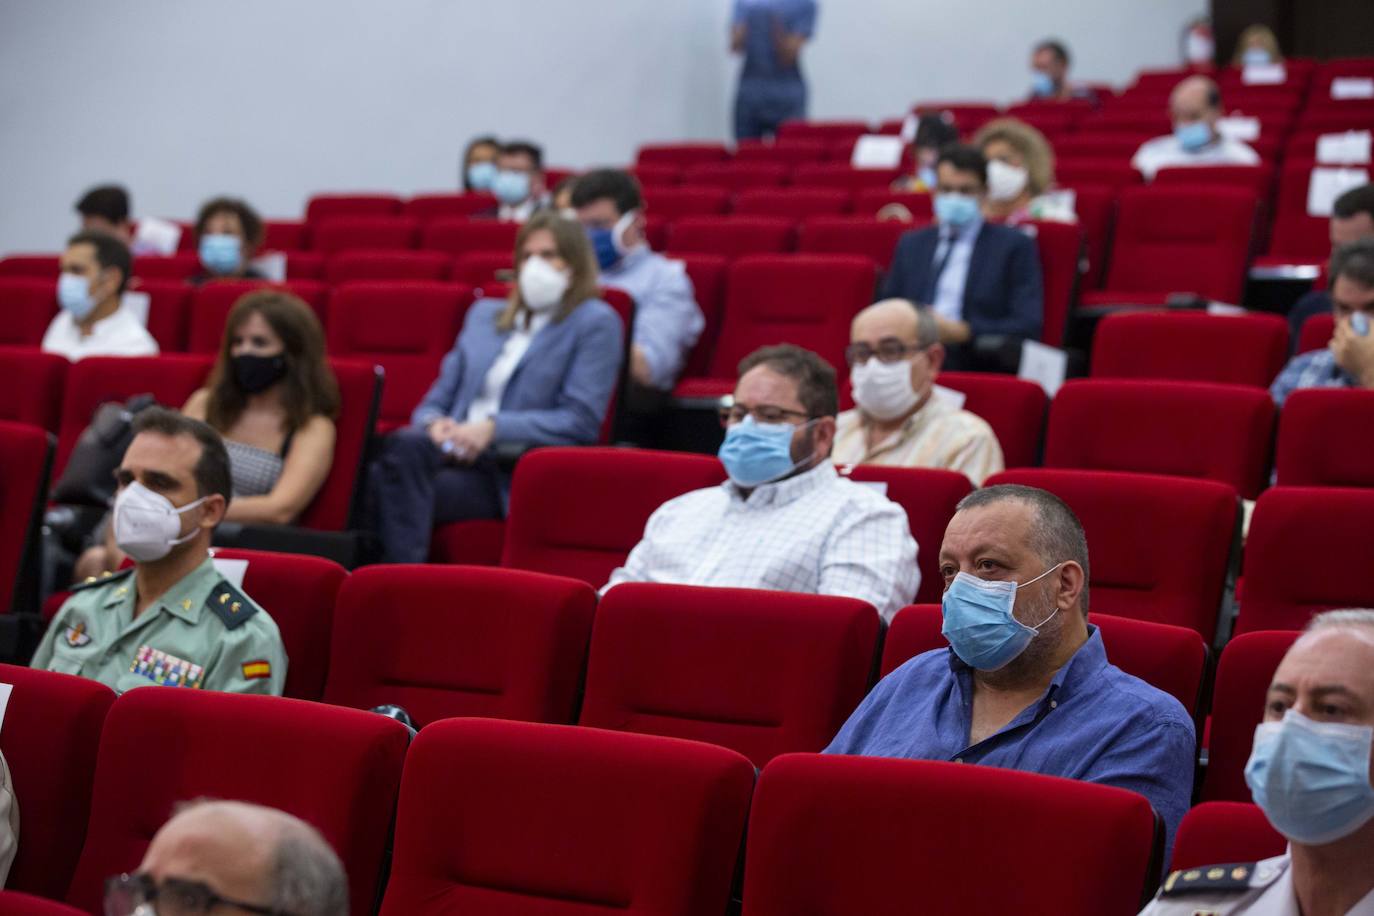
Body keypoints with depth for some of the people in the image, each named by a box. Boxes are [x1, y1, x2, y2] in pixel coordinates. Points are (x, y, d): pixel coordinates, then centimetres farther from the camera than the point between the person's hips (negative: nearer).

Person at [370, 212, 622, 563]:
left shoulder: (595, 322, 6)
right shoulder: (484, 314, 25)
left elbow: (580, 421, -5)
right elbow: (437, 399, 22)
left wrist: (493, 429, -14)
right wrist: (435, 425, -4)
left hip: (517, 477, -5)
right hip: (457, 454, 5)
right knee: (405, 444, -32)